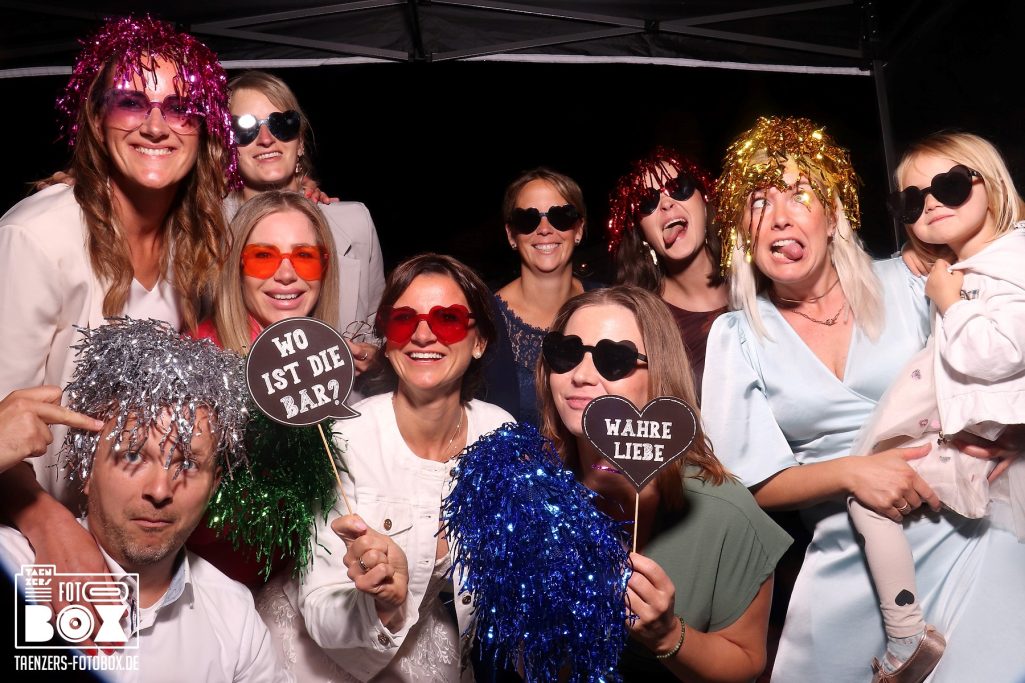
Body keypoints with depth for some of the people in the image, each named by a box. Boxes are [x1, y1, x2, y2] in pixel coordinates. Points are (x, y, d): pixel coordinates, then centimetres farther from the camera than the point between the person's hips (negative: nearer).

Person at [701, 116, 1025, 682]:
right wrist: (851, 472, -18)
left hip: (967, 534, 1)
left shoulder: (904, 284, 1)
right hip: (849, 564, 0)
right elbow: (754, 482, -2)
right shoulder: (736, 336, 0)